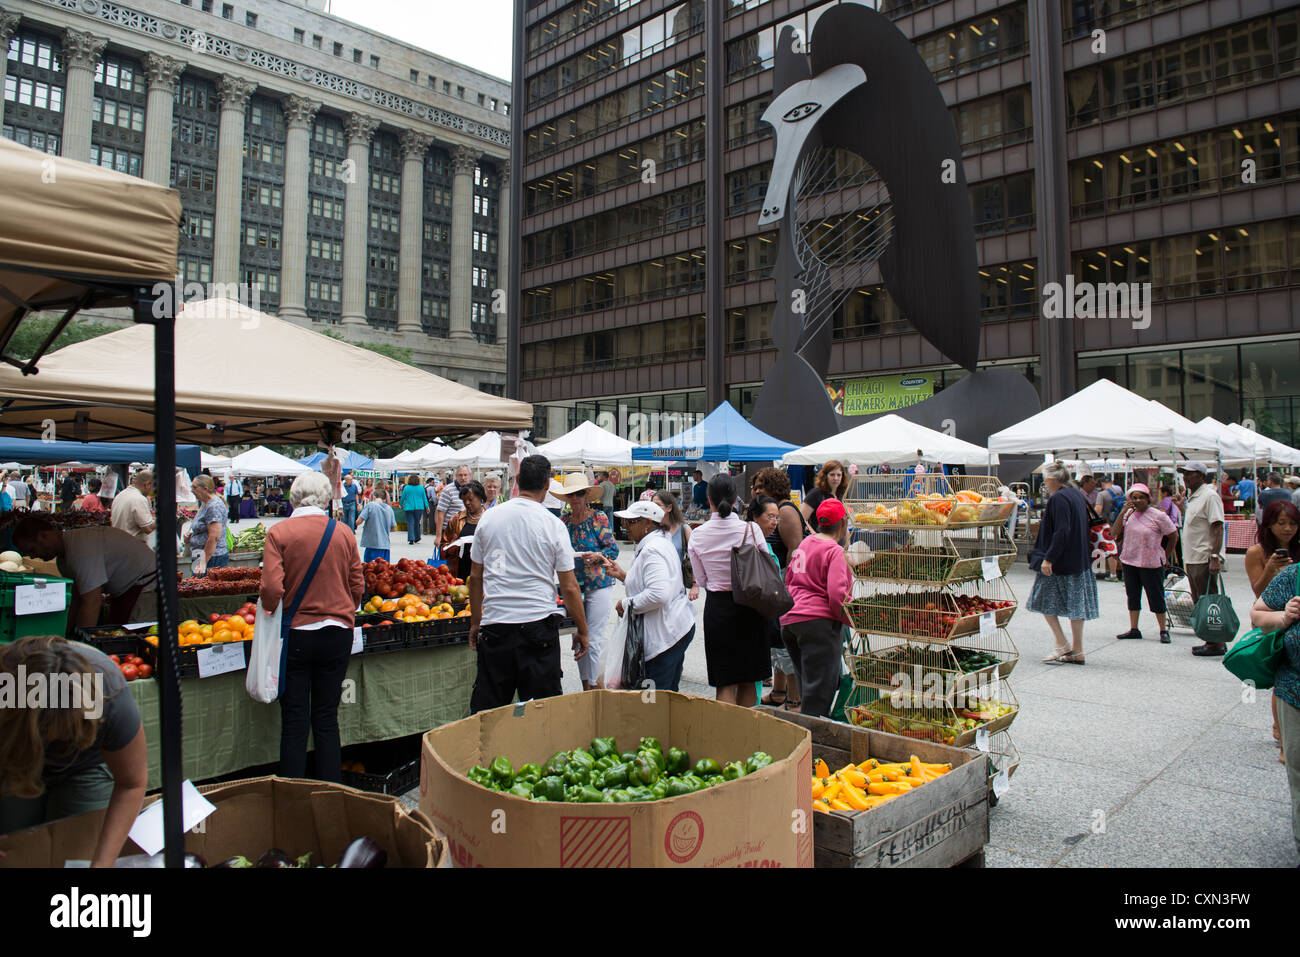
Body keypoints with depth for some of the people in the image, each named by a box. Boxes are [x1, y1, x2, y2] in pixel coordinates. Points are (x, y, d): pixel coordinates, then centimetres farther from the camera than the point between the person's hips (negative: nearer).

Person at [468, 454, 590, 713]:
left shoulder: (489, 517, 3)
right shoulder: (553, 525, -6)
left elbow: (475, 577, 9)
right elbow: (569, 587, -4)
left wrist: (475, 623, 19)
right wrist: (582, 630, 7)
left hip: (495, 623, 3)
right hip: (538, 622, -2)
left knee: (486, 706, 12)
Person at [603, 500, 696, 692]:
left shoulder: (652, 550, -17)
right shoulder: (661, 542, 17)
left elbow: (658, 594, -29)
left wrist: (627, 604, -16)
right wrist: (621, 574, 17)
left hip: (665, 634, -11)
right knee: (669, 693, 16)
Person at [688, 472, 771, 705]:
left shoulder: (698, 535, -5)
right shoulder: (751, 529, -10)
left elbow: (701, 580, 5)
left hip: (716, 608, 0)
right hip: (748, 606, 0)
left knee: (724, 682, 6)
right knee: (748, 680, 13)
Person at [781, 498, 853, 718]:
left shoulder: (804, 544, 14)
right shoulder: (835, 551, -10)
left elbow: (789, 580, 21)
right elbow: (837, 594, -19)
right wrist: (853, 621, -6)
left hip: (789, 621, 8)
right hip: (819, 622, -8)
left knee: (807, 686, 19)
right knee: (819, 693, -3)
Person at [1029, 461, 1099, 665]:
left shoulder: (1058, 498, -17)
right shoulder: (1077, 494, 11)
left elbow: (1061, 532, -24)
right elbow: (1082, 527, 18)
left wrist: (1048, 558, -22)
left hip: (1061, 561, -9)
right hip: (1079, 560, 9)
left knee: (1045, 600, 4)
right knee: (1075, 602, 10)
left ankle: (1062, 644, 2)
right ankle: (1077, 650, 13)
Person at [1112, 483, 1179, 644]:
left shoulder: (1158, 516, -9)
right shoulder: (1129, 514, 5)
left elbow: (1174, 536, -1)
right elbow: (1115, 533, -3)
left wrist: (1165, 556, 1)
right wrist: (1122, 513, -12)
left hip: (1151, 564, -5)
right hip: (1129, 562, 5)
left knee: (1156, 597, 1)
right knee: (1132, 596, 11)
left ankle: (1164, 630, 13)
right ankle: (1133, 629, 20)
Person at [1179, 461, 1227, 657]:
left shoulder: (1209, 496, -12)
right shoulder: (1192, 497, 16)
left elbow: (1218, 528, -19)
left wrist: (1215, 557, -23)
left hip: (1205, 559, -10)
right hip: (1193, 559, 10)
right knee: (1199, 603, 13)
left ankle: (1216, 644, 3)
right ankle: (1210, 641, 21)